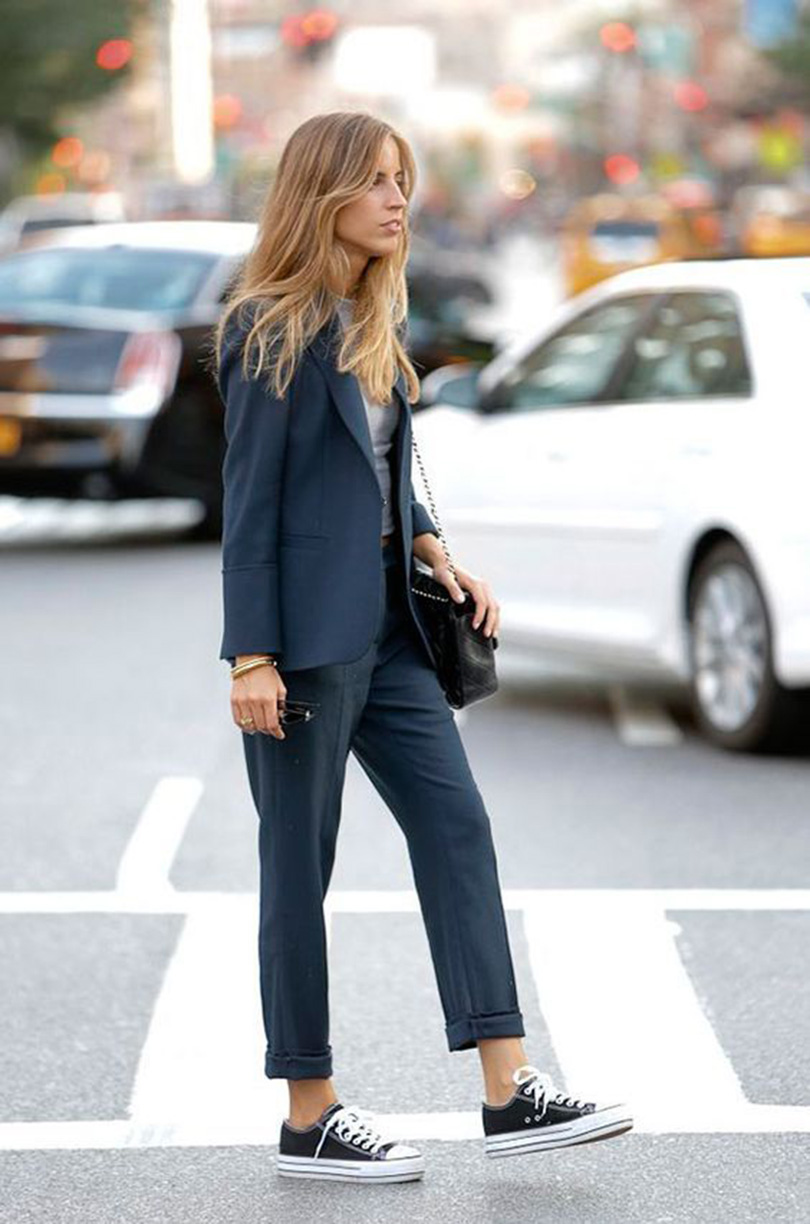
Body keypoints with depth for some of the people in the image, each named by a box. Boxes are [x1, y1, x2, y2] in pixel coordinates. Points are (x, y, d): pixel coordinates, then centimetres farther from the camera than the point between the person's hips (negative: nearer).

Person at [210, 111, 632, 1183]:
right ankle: (309, 1123, 9)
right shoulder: (271, 331, -10)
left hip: (386, 629, 8)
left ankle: (510, 1092, 2)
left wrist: (437, 552, 4)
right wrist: (251, 657, -17)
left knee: (457, 828, 2)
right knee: (299, 865, 1)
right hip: (306, 634, -8)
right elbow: (249, 501, -13)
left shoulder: (370, 323, 14)